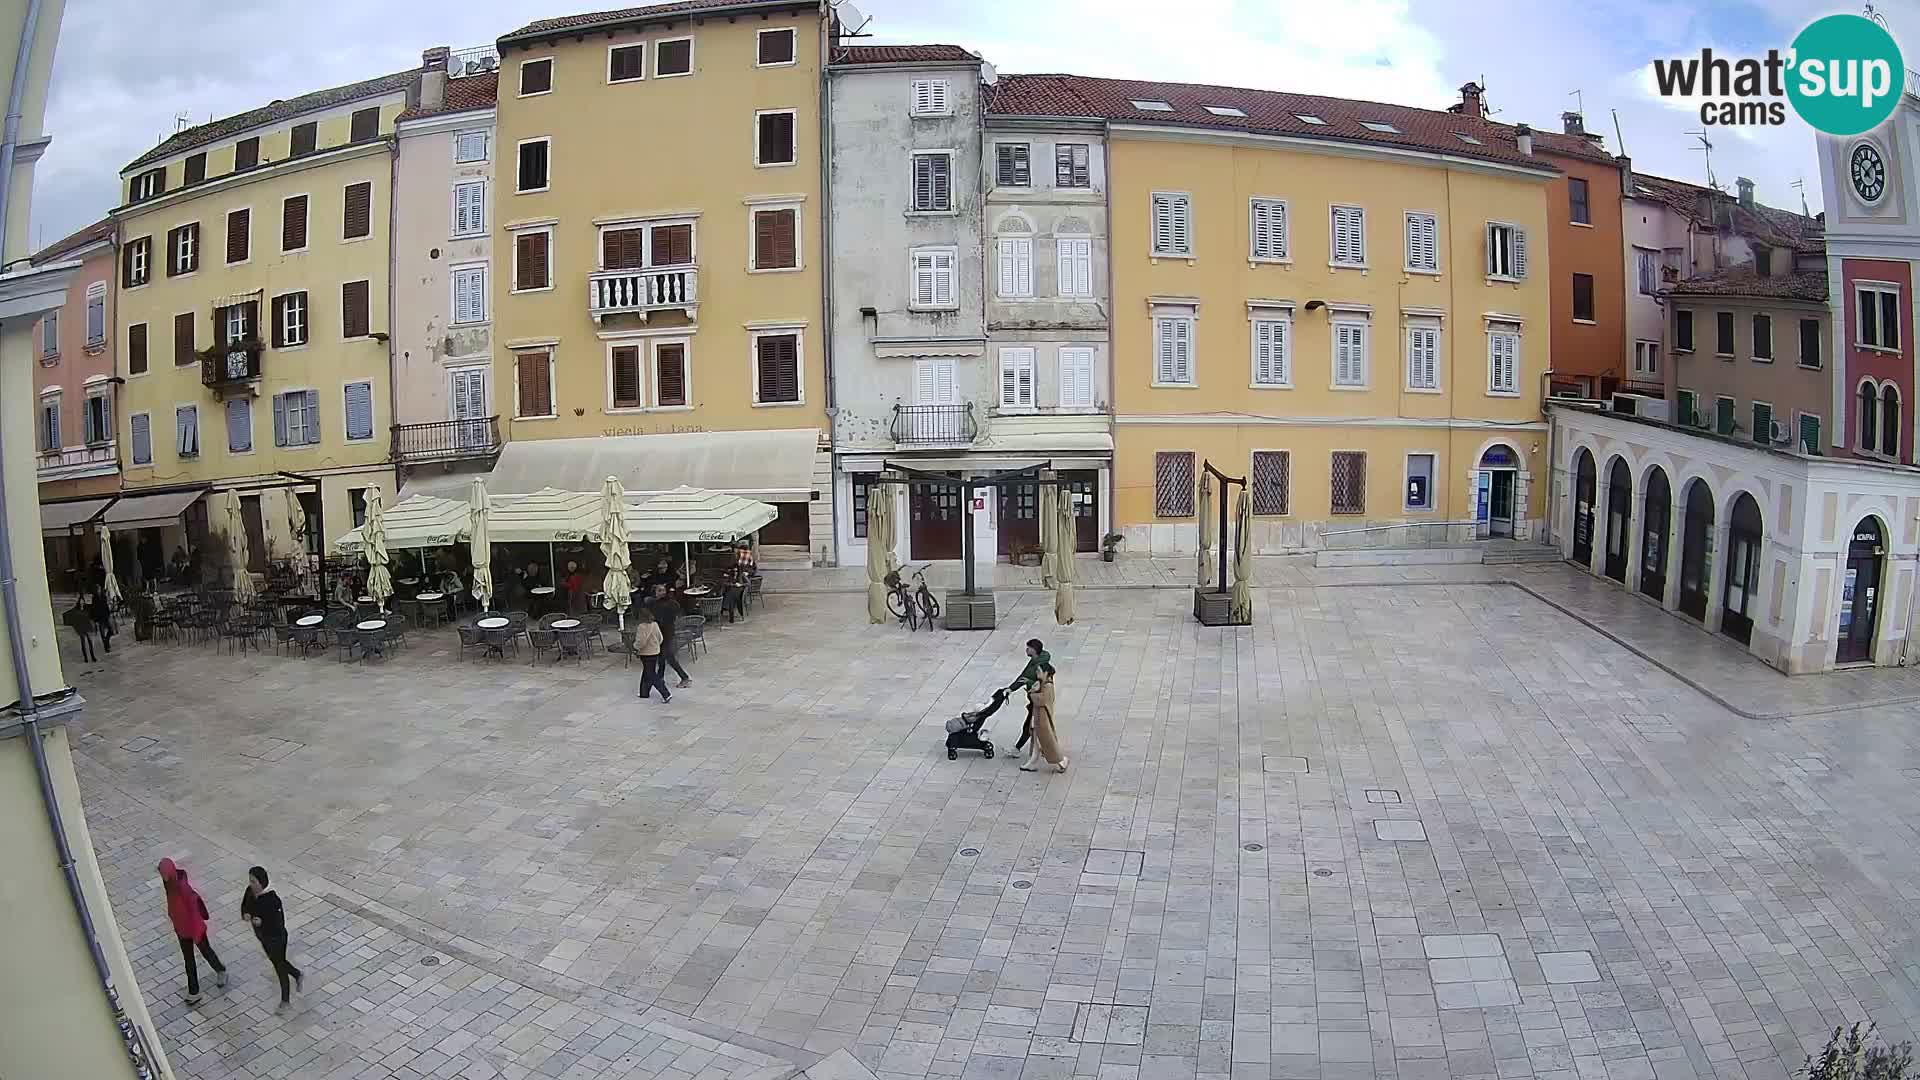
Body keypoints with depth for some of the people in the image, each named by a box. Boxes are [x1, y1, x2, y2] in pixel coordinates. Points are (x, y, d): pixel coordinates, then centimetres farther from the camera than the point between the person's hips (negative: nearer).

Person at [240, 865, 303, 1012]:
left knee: (279, 966, 14)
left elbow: (279, 924, -28)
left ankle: (285, 999, 37)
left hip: (276, 938, -7)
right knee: (274, 960, 28)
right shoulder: (250, 891, -15)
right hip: (263, 935, 7)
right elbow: (244, 905, 1)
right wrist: (245, 914, -20)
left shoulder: (272, 900, -35)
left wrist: (262, 922, -42)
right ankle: (298, 975, 54)